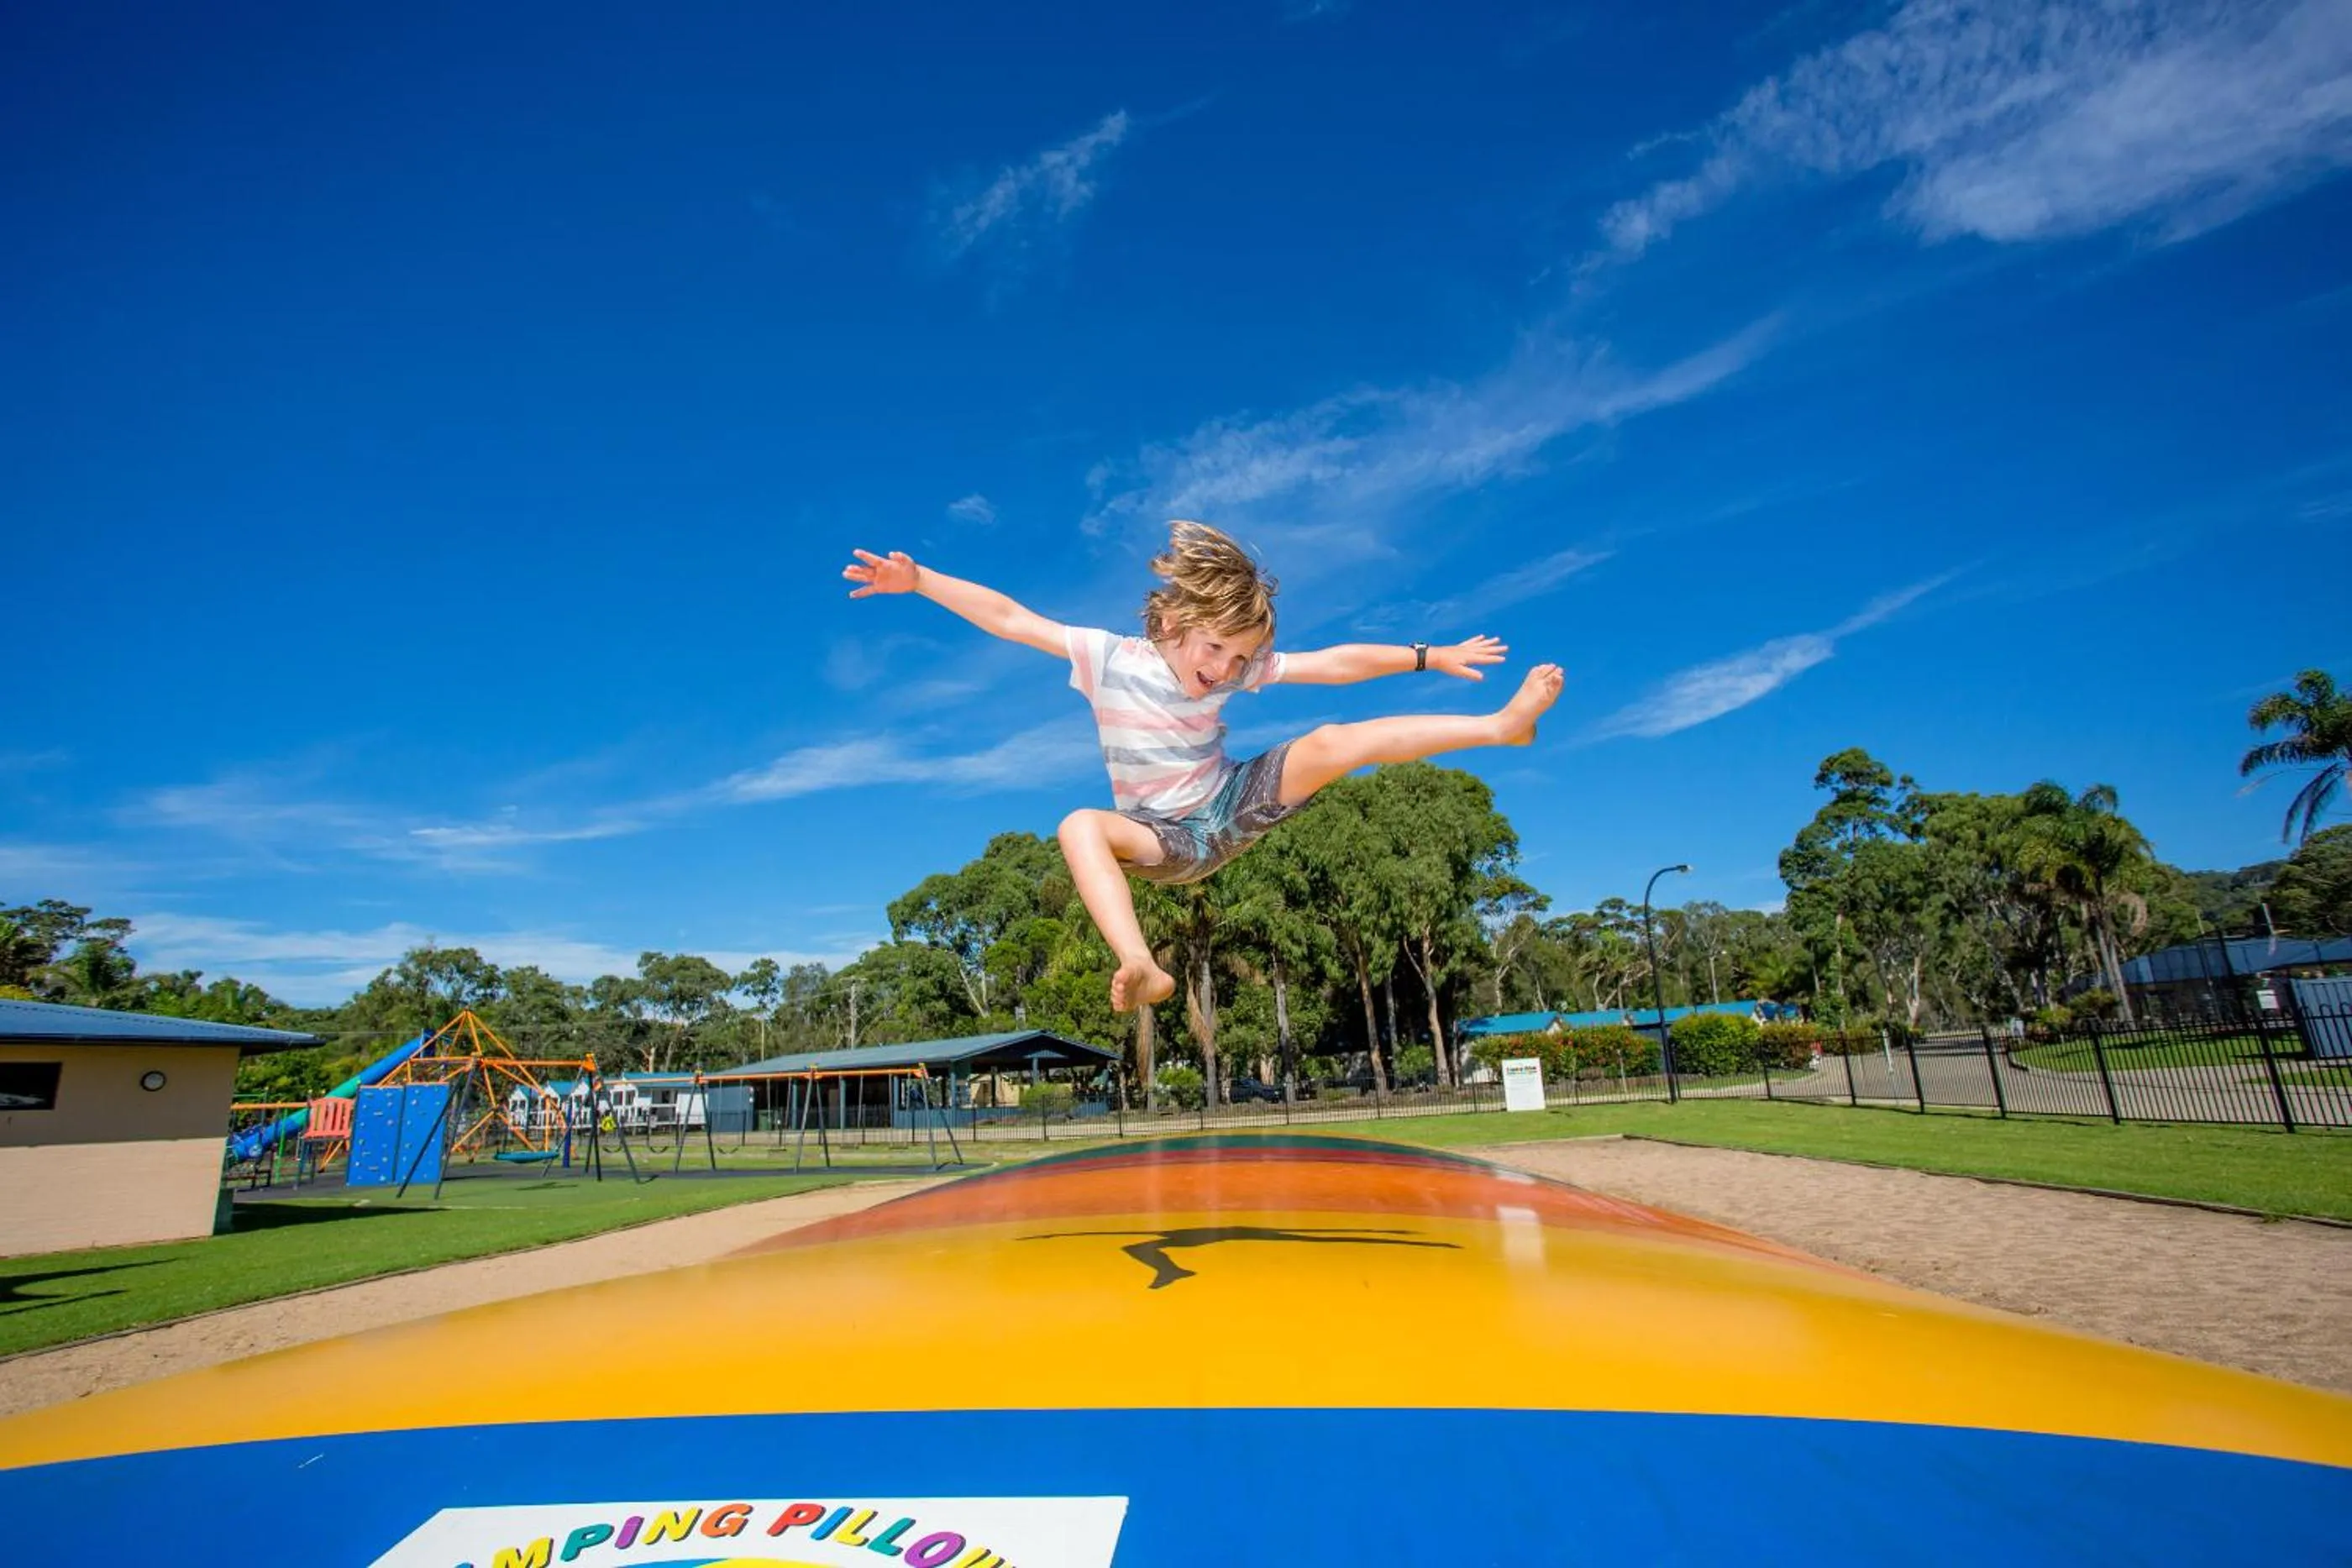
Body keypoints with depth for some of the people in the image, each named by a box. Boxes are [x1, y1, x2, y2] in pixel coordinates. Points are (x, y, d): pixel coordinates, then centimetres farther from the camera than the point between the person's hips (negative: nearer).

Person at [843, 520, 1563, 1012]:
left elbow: (1336, 662, -4)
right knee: (1082, 826, -36)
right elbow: (1009, 619, -15)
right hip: (1170, 842, -2)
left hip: (1233, 807, 2)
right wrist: (918, 579, -21)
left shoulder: (1238, 665, -6)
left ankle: (1504, 723, -16)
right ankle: (1142, 969, -55)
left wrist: (1428, 657, -5)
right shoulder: (1109, 658, -12)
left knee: (1330, 743, -20)